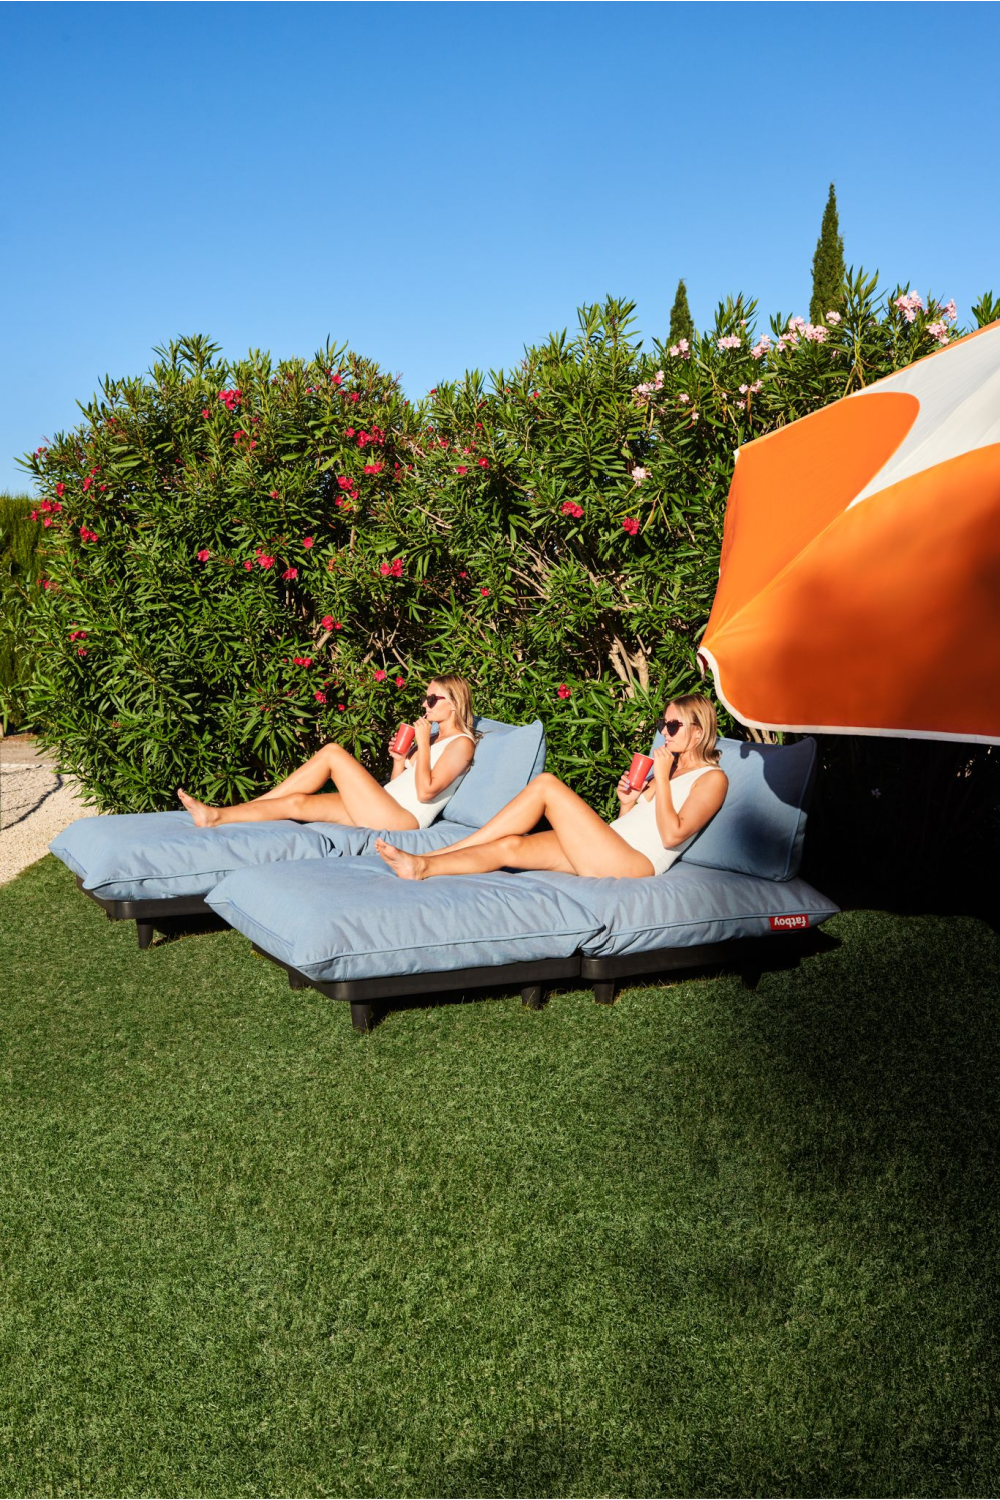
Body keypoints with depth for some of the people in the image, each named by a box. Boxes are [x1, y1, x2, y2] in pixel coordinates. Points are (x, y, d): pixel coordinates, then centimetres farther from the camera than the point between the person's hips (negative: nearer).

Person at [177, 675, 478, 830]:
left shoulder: (461, 743, -3)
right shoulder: (433, 738, 26)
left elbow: (425, 791, -16)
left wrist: (423, 744, -11)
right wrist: (399, 759, 6)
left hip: (402, 818, -9)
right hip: (383, 810, 9)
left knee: (333, 752, -17)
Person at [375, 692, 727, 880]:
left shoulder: (712, 778, 1)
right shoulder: (673, 768, 27)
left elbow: (672, 835, -14)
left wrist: (662, 777, -11)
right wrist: (627, 802, 6)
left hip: (633, 861, -9)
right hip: (606, 852, 9)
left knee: (545, 784, -19)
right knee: (510, 846, -12)